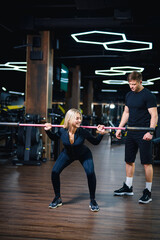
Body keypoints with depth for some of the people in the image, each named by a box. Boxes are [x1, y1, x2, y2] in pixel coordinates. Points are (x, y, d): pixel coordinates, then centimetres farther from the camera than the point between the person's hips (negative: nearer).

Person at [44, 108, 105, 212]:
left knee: (90, 173, -24)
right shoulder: (62, 131, -26)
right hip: (67, 154, 2)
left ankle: (93, 201, -3)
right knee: (55, 172, -12)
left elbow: (95, 142, -14)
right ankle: (58, 199, 10)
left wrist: (101, 134, -30)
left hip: (84, 154, -2)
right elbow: (53, 138, -2)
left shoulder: (83, 132, -31)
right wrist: (48, 131, -19)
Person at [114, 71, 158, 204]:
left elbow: (154, 116, -12)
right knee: (129, 160, 12)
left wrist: (150, 132, -23)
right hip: (131, 133, 7)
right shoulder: (129, 95, 13)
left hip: (143, 134, -7)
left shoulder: (148, 96, -9)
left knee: (146, 162, -3)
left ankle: (148, 192, 6)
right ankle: (128, 188, 25)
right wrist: (120, 128, 16)